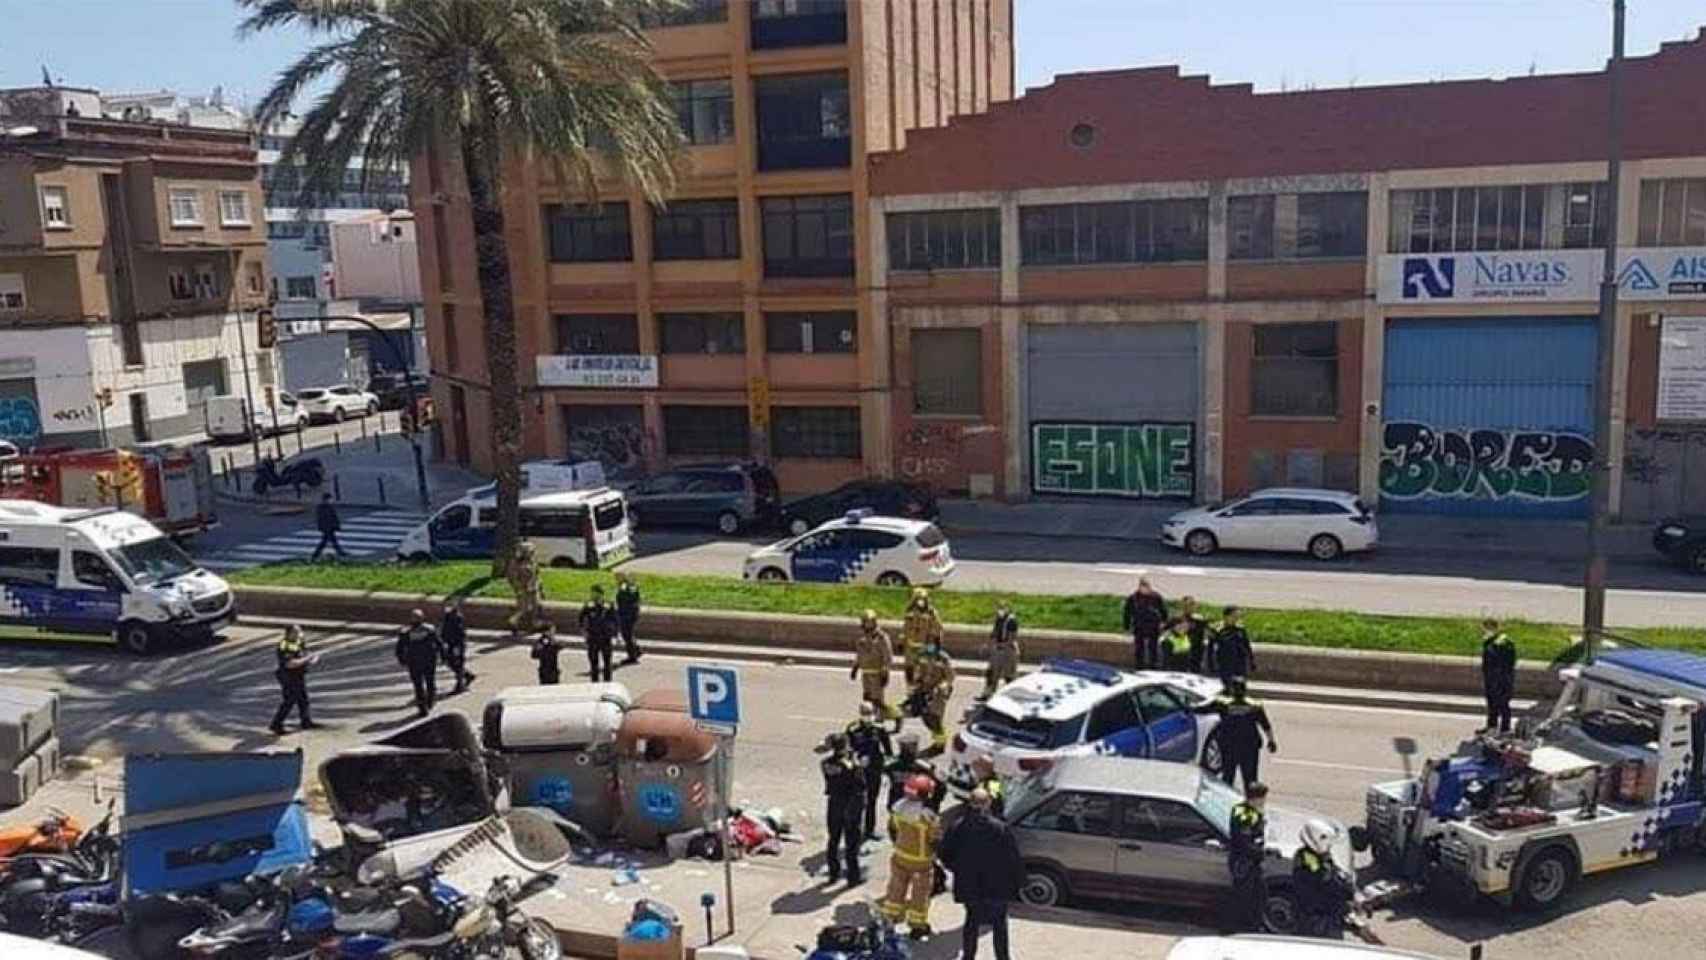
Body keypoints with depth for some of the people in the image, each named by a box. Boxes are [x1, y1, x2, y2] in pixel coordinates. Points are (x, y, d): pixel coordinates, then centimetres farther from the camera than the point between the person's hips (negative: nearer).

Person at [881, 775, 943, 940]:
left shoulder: (898, 807, -13)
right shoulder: (928, 816, -30)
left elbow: (892, 829, 3)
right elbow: (936, 840, -20)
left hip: (900, 856, 5)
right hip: (921, 861, -5)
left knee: (897, 887, 22)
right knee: (919, 894, 14)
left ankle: (890, 918, 35)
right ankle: (917, 926, 28)